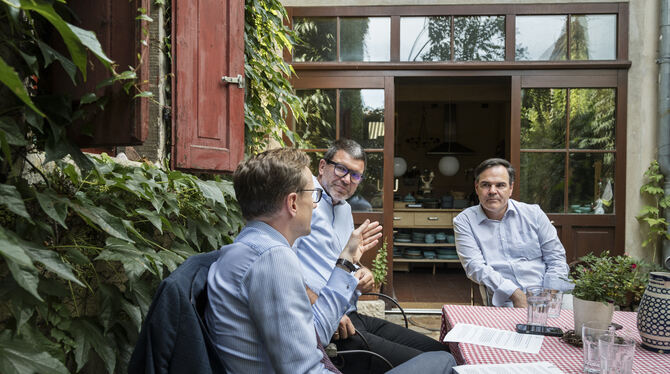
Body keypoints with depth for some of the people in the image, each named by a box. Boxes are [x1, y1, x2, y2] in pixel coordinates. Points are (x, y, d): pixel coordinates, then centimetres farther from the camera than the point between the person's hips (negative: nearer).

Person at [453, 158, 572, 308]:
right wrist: (514, 294, -18)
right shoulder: (464, 221, 5)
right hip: (506, 302, -3)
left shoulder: (533, 213, 12)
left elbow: (556, 259, 10)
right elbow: (474, 266, -7)